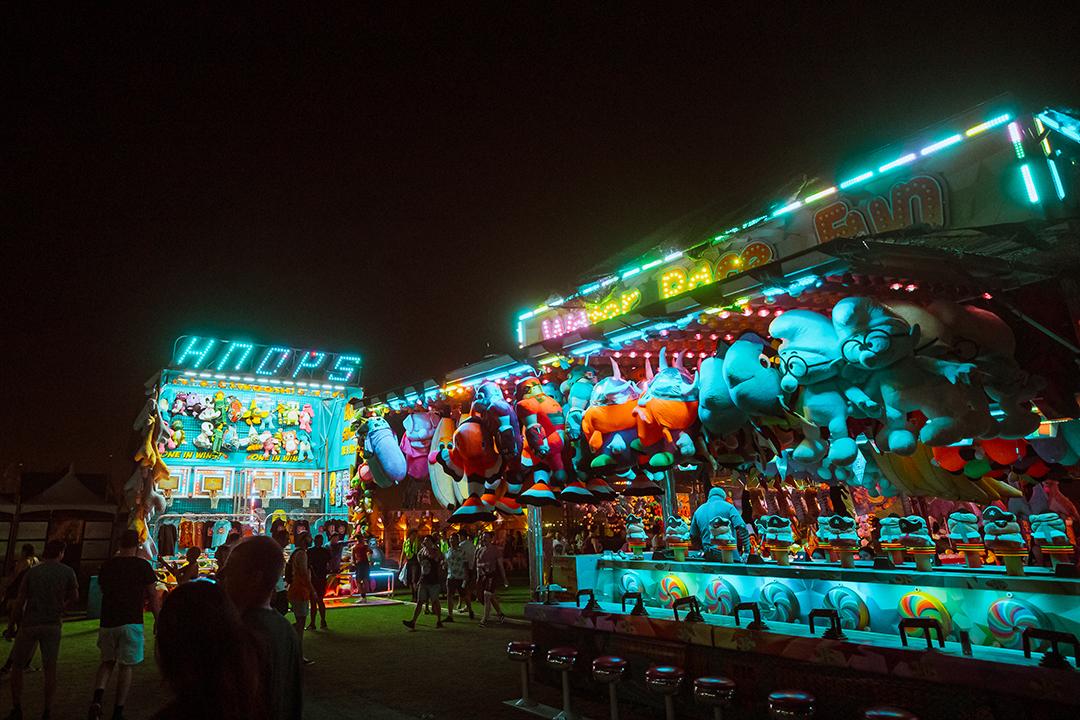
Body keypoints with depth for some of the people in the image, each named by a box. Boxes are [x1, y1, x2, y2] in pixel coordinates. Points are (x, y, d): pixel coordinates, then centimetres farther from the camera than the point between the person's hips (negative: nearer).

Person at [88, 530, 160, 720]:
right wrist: (158, 620, 6)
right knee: (127, 666, 6)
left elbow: (102, 590, 21)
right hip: (131, 622, -4)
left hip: (107, 622, 4)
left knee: (107, 662, 21)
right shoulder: (143, 565, -7)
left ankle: (97, 697, -3)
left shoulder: (106, 565, 5)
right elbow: (152, 596, -4)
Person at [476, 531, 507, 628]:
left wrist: (504, 579, -5)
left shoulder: (495, 550, -5)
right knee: (491, 597, 15)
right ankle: (500, 614, 31)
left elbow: (501, 566, -4)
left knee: (487, 596, -13)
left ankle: (485, 620, -9)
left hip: (491, 575, -6)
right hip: (483, 575, 6)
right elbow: (477, 564, 12)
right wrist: (481, 564, -12)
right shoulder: (480, 550, 11)